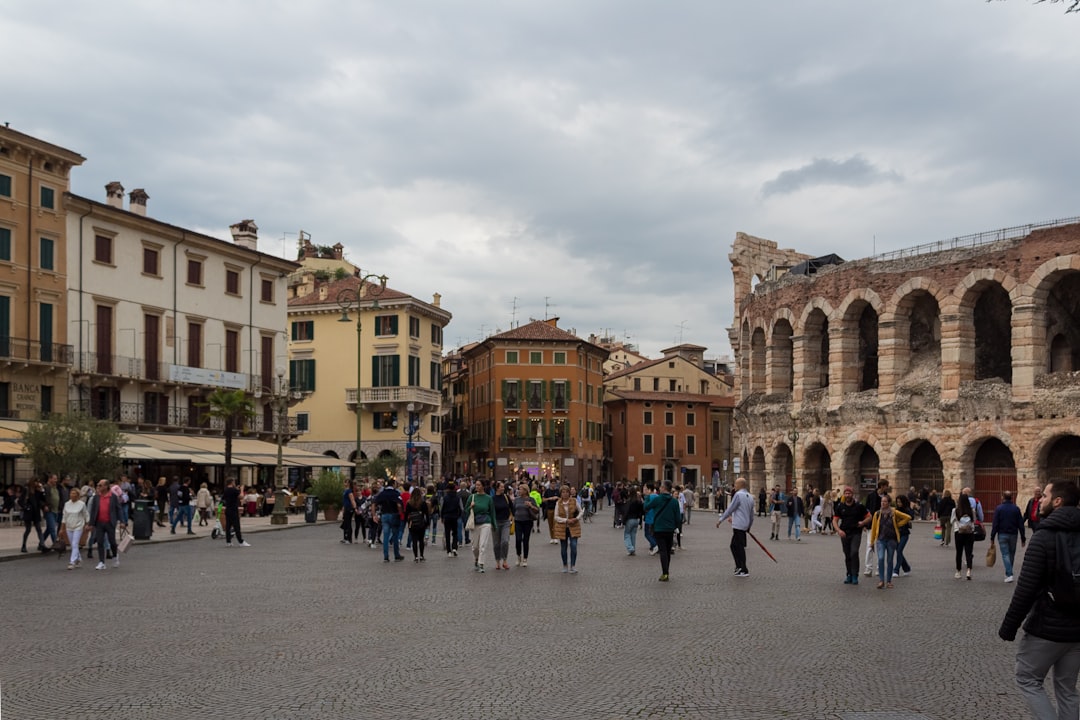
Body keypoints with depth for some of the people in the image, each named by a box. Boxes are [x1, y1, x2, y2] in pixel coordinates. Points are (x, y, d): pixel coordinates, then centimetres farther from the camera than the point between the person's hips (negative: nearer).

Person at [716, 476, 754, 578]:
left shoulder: (738, 495, -11)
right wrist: (749, 527, 27)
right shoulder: (750, 497, 14)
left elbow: (730, 509, -12)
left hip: (738, 525, -8)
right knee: (734, 546, 16)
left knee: (740, 548, -3)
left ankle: (744, 571, -2)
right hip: (745, 525, 8)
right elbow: (751, 515, 18)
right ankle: (739, 567, 17)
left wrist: (721, 519, -4)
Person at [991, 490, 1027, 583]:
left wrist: (992, 537, -4)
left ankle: (1009, 574, -13)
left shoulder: (998, 508, -6)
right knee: (1011, 554, 15)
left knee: (1005, 554, -1)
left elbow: (995, 524, -9)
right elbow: (1021, 524, 1)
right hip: (1013, 534, 2)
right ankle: (1008, 573, 23)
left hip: (1002, 535, -2)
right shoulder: (1016, 509, 0)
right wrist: (1023, 538, 5)